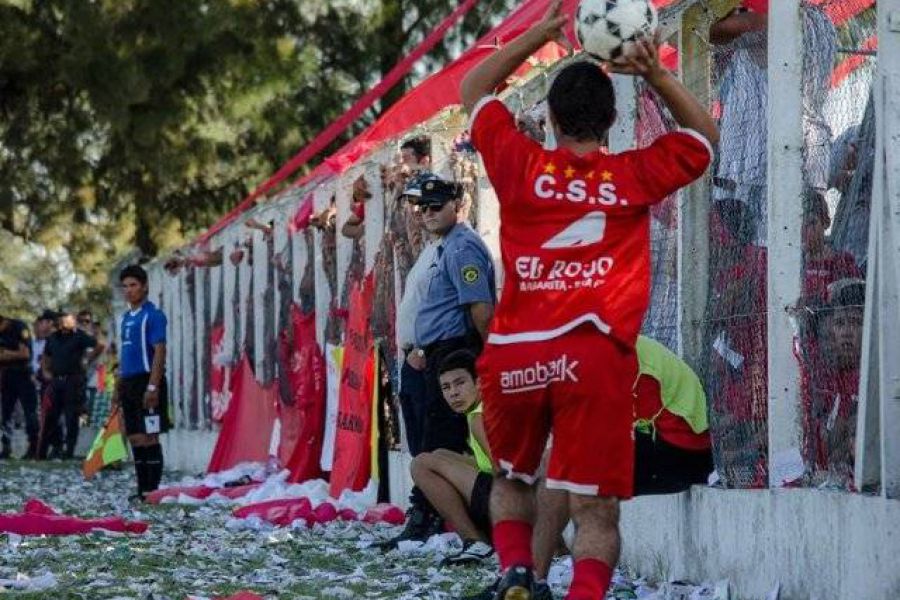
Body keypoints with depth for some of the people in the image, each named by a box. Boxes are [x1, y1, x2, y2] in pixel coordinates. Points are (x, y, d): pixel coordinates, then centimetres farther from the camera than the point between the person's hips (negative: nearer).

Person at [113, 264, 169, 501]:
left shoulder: (153, 315, -8)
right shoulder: (126, 317, 17)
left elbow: (159, 352, -15)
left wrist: (152, 386, -21)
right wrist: (118, 387, 18)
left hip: (146, 381, -8)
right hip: (129, 383, 8)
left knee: (149, 437, -7)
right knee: (135, 439, 9)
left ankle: (153, 490, -5)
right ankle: (142, 490, 13)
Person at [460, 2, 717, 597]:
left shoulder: (521, 166, 5)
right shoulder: (635, 177, 5)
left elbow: (473, 90, 23)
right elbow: (704, 135, 25)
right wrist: (658, 75, 14)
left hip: (513, 355, 1)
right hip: (597, 356, -1)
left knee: (512, 479, 24)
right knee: (596, 508, -2)